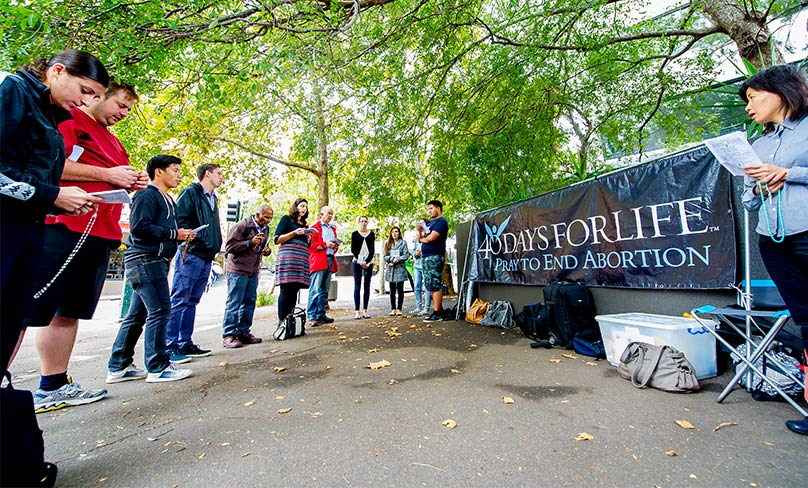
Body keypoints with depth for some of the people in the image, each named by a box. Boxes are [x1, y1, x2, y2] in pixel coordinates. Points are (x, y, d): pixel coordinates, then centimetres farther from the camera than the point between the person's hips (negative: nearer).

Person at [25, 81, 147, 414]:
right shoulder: (67, 119, -1)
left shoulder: (112, 141, 24)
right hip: (62, 227, -8)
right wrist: (108, 174, -13)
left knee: (69, 312, 11)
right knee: (26, 309, -6)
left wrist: (131, 183, 11)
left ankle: (54, 386, 19)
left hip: (100, 233, 8)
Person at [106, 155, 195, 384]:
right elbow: (139, 227, -18)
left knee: (137, 315, 13)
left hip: (155, 261, 10)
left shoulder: (168, 200, 22)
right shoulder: (147, 195, -8)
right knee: (159, 311, -9)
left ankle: (118, 367, 23)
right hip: (145, 259, -10)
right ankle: (158, 367, 0)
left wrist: (182, 235, 3)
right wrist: (174, 234, -15)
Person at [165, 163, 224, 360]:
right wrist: (193, 240, -22)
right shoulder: (190, 192, -3)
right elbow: (180, 220, -13)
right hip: (191, 255, -8)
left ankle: (185, 344, 19)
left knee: (192, 302, 11)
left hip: (206, 258, 9)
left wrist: (216, 247, 15)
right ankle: (169, 346, 1)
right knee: (179, 301, -5)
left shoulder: (213, 198, 23)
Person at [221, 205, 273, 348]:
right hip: (238, 270, -7)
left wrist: (267, 250, 4)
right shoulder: (242, 226, -10)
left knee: (249, 303, 10)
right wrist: (250, 242, -21)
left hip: (254, 272, 8)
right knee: (234, 303, -3)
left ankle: (243, 332, 20)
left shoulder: (265, 229, 14)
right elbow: (229, 246, -14)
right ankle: (228, 335, 4)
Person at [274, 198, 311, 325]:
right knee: (286, 291, -10)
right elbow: (277, 239, 0)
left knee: (294, 291, 1)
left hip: (302, 260, 6)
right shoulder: (287, 219, 9)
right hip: (288, 257, -6)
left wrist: (308, 237, 6)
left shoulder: (304, 224, 26)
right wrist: (294, 232, -10)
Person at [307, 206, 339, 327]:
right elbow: (311, 244, -5)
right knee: (315, 290, -9)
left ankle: (321, 315, 15)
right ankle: (311, 317, -7)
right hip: (318, 261, -7)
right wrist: (325, 244, -15)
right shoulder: (315, 227, 3)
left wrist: (336, 246, 6)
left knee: (324, 290, 9)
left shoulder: (333, 228, 24)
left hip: (330, 260, 7)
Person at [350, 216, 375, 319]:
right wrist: (360, 261, -10)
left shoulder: (371, 234, 9)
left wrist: (366, 261, -11)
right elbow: (353, 249, 2)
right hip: (357, 262, -1)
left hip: (369, 263, 2)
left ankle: (365, 311, 7)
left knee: (367, 287, 3)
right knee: (357, 286, -3)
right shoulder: (355, 234, 7)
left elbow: (373, 250, 3)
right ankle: (357, 311, -2)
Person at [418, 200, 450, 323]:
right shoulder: (428, 223, 23)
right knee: (430, 285, 10)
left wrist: (422, 239, 4)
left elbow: (431, 238, -16)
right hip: (425, 257, 9)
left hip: (435, 257, -9)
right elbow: (420, 239, 19)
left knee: (434, 284, -10)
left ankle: (437, 313, -7)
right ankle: (439, 308, 17)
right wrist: (419, 231, 1)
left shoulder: (441, 221, -4)